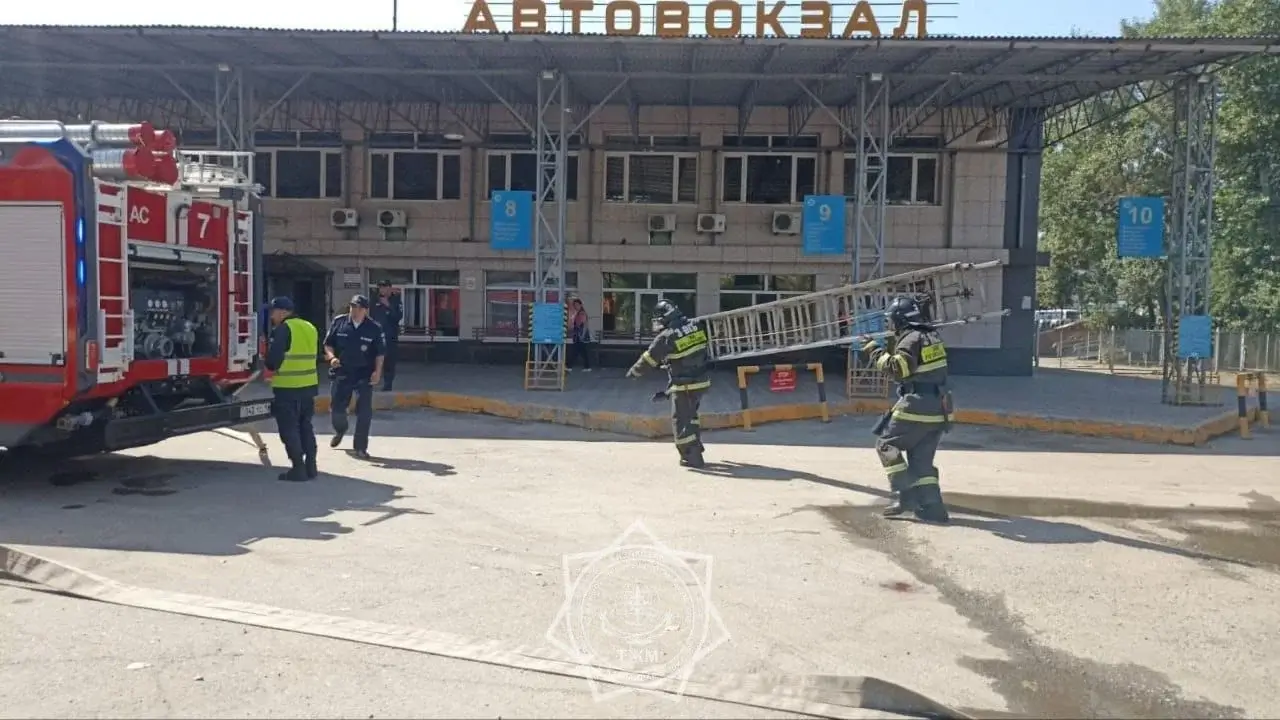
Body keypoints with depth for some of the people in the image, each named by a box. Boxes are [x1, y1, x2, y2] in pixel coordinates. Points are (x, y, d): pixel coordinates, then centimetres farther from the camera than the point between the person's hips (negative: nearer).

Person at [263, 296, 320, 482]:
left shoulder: (283, 329, -11)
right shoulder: (310, 328, 12)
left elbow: (273, 359, -15)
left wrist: (270, 366, 5)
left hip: (287, 387, -7)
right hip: (309, 385, 8)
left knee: (289, 429, 1)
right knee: (305, 426, 16)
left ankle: (298, 468, 0)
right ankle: (311, 466, 18)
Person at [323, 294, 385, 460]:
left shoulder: (374, 328, -5)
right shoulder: (338, 322, -1)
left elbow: (380, 353, 1)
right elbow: (328, 344, 7)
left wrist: (377, 371, -10)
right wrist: (332, 357, -11)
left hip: (364, 375, -2)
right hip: (341, 373, 2)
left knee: (364, 412, -3)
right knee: (336, 408, 10)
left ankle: (360, 447, 9)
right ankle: (340, 431, 44)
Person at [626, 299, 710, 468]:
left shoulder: (666, 337, -18)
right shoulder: (695, 327, 0)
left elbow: (649, 358, -7)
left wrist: (634, 371, 12)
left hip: (684, 386, -7)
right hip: (701, 382, 7)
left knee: (680, 421, 5)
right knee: (691, 416, 25)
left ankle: (692, 457, 5)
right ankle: (696, 448, 33)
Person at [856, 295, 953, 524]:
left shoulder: (911, 339, -13)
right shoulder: (931, 336, 14)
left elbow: (897, 369, -23)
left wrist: (876, 351, -12)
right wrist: (887, 345, 20)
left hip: (917, 408, -9)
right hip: (938, 409, 9)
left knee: (887, 445, 5)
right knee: (922, 459, 13)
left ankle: (907, 496, -1)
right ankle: (932, 507, 8)